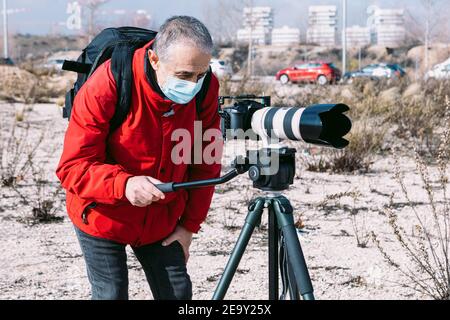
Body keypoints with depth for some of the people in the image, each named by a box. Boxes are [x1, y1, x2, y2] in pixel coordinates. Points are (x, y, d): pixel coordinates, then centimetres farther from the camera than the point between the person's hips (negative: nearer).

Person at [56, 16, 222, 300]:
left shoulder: (206, 88, -14)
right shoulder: (108, 84, -26)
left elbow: (205, 163, -2)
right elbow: (73, 167, -25)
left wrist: (190, 224, 0)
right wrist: (124, 185, -42)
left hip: (162, 219, 4)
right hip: (103, 216, -4)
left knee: (178, 293, 6)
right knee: (112, 295, -5)